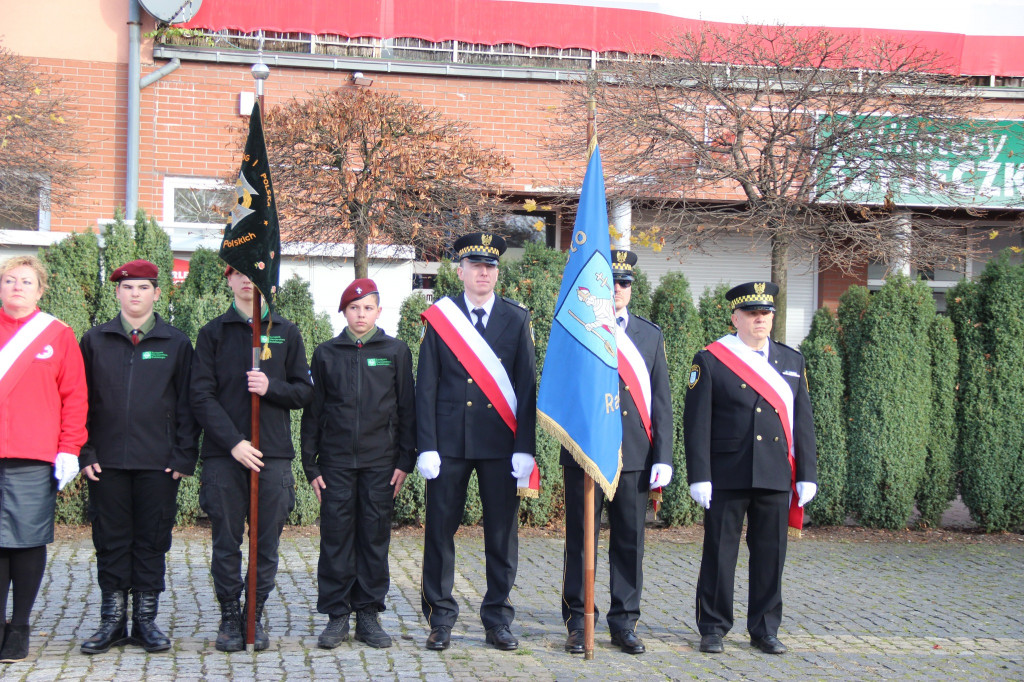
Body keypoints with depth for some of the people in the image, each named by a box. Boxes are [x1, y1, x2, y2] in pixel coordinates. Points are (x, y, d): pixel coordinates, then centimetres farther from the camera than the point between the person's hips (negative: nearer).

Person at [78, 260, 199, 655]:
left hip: (158, 463, -1)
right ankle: (112, 621, 13)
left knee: (152, 541, 4)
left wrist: (184, 456, -3)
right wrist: (84, 453, -2)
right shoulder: (95, 341, 9)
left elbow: (186, 404, 5)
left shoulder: (176, 344, 6)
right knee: (111, 542, 5)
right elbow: (81, 402, 8)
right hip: (107, 461, 1)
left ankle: (145, 620, 13)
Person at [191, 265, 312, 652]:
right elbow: (202, 396, -1)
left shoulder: (286, 333, 11)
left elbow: (304, 391, 9)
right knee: (226, 542, 3)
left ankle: (255, 616, 15)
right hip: (223, 456, -1)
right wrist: (234, 442, -12)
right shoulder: (212, 333, 6)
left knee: (267, 543, 3)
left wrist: (270, 387, -12)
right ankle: (229, 617, 13)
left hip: (274, 453, 1)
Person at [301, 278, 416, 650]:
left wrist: (405, 461, 0)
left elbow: (406, 408, 6)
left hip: (380, 461, 0)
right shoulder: (326, 353, 7)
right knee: (336, 536, 0)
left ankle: (368, 614, 13)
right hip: (336, 462, 0)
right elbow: (312, 411, 8)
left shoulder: (396, 351, 5)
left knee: (375, 536, 3)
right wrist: (311, 465, 3)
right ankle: (337, 616, 9)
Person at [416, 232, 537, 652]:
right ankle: (440, 621, 14)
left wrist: (525, 448, -4)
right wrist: (427, 447, -5)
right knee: (441, 531, 3)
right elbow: (426, 387, 3)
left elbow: (527, 386, 4)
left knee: (502, 534, 4)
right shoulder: (439, 317, 4)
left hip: (501, 444, 1)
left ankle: (498, 621, 15)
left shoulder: (516, 319, 6)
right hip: (450, 443, 0)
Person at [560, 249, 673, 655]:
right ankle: (578, 624, 13)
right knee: (581, 541, 3)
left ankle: (624, 624, 16)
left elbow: (661, 401, 10)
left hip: (635, 454, 3)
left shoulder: (650, 334, 12)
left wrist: (663, 457, 4)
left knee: (630, 541, 6)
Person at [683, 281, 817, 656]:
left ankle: (765, 629, 18)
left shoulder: (791, 361, 12)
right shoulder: (710, 360, 0)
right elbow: (696, 423, -4)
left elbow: (802, 421, 12)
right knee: (720, 552, 3)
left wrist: (806, 474, 5)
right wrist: (699, 476, -10)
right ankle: (713, 628, 14)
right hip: (727, 476, -3)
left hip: (775, 477, 3)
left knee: (770, 554, 7)